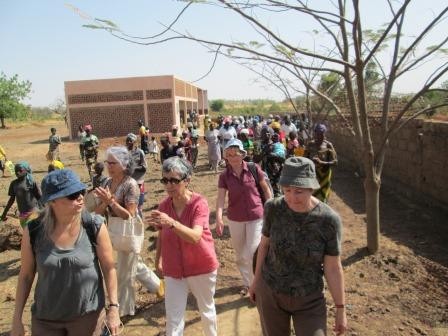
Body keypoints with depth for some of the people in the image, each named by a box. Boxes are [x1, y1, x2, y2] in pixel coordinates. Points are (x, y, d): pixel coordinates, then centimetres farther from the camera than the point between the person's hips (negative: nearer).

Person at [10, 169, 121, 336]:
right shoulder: (33, 231, -12)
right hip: (45, 319, 2)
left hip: (87, 315, -1)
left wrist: (113, 308, -9)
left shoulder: (95, 227, -16)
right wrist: (17, 318, 3)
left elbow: (109, 267, -8)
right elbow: (26, 275, 0)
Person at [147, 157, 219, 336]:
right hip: (173, 271, 3)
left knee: (207, 310, 21)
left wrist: (171, 222, -47)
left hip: (202, 267, -2)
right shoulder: (163, 205, -7)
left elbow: (195, 237, -34)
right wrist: (158, 259, 11)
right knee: (173, 320, 4)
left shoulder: (199, 202, -20)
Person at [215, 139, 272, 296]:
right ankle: (246, 282, 38)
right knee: (240, 253, 16)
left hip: (256, 217, -2)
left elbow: (266, 188, 0)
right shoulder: (224, 176, -8)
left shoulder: (254, 169, -12)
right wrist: (219, 218, -33)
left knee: (252, 253, -4)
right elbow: (220, 198, -17)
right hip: (235, 219, 3)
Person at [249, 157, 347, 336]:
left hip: (309, 300, -1)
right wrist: (256, 279, 8)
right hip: (269, 292, 2)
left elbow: (333, 267, -13)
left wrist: (341, 309, -6)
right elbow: (265, 243, -2)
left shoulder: (329, 219, -22)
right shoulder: (274, 208, -17)